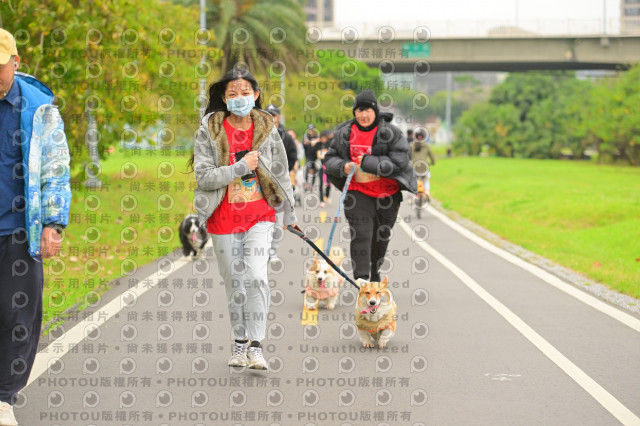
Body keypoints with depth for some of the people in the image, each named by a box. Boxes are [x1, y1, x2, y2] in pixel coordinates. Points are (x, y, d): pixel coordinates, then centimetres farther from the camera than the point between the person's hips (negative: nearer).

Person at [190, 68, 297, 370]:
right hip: (224, 218, 0)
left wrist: (288, 212, 18)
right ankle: (239, 343, 24)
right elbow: (203, 177, -12)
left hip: (259, 215, 0)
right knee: (235, 283, 7)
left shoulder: (266, 129, 2)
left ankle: (255, 346, -13)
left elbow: (280, 172, 12)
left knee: (257, 275, -16)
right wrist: (240, 168, -20)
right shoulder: (210, 130, -5)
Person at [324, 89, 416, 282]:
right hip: (358, 191, 0)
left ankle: (375, 272, 37)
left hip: (387, 192, 0)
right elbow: (330, 158, 9)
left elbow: (399, 161, -18)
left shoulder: (390, 132, -10)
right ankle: (361, 278, -15)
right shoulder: (344, 133, 2)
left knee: (382, 236, 15)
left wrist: (368, 163, -22)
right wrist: (342, 166, -14)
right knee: (360, 235, -13)